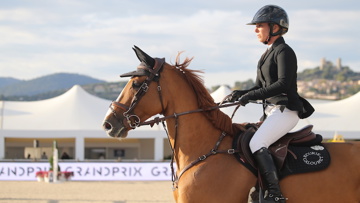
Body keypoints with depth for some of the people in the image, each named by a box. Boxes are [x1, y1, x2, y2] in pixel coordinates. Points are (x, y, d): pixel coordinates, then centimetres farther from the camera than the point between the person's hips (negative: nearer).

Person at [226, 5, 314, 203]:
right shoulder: (267, 54, 18)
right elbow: (260, 87, 21)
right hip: (271, 110, 10)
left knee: (256, 144, -27)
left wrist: (251, 95, -26)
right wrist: (240, 94, 2)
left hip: (285, 111, -10)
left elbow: (283, 84, -23)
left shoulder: (284, 52, -11)